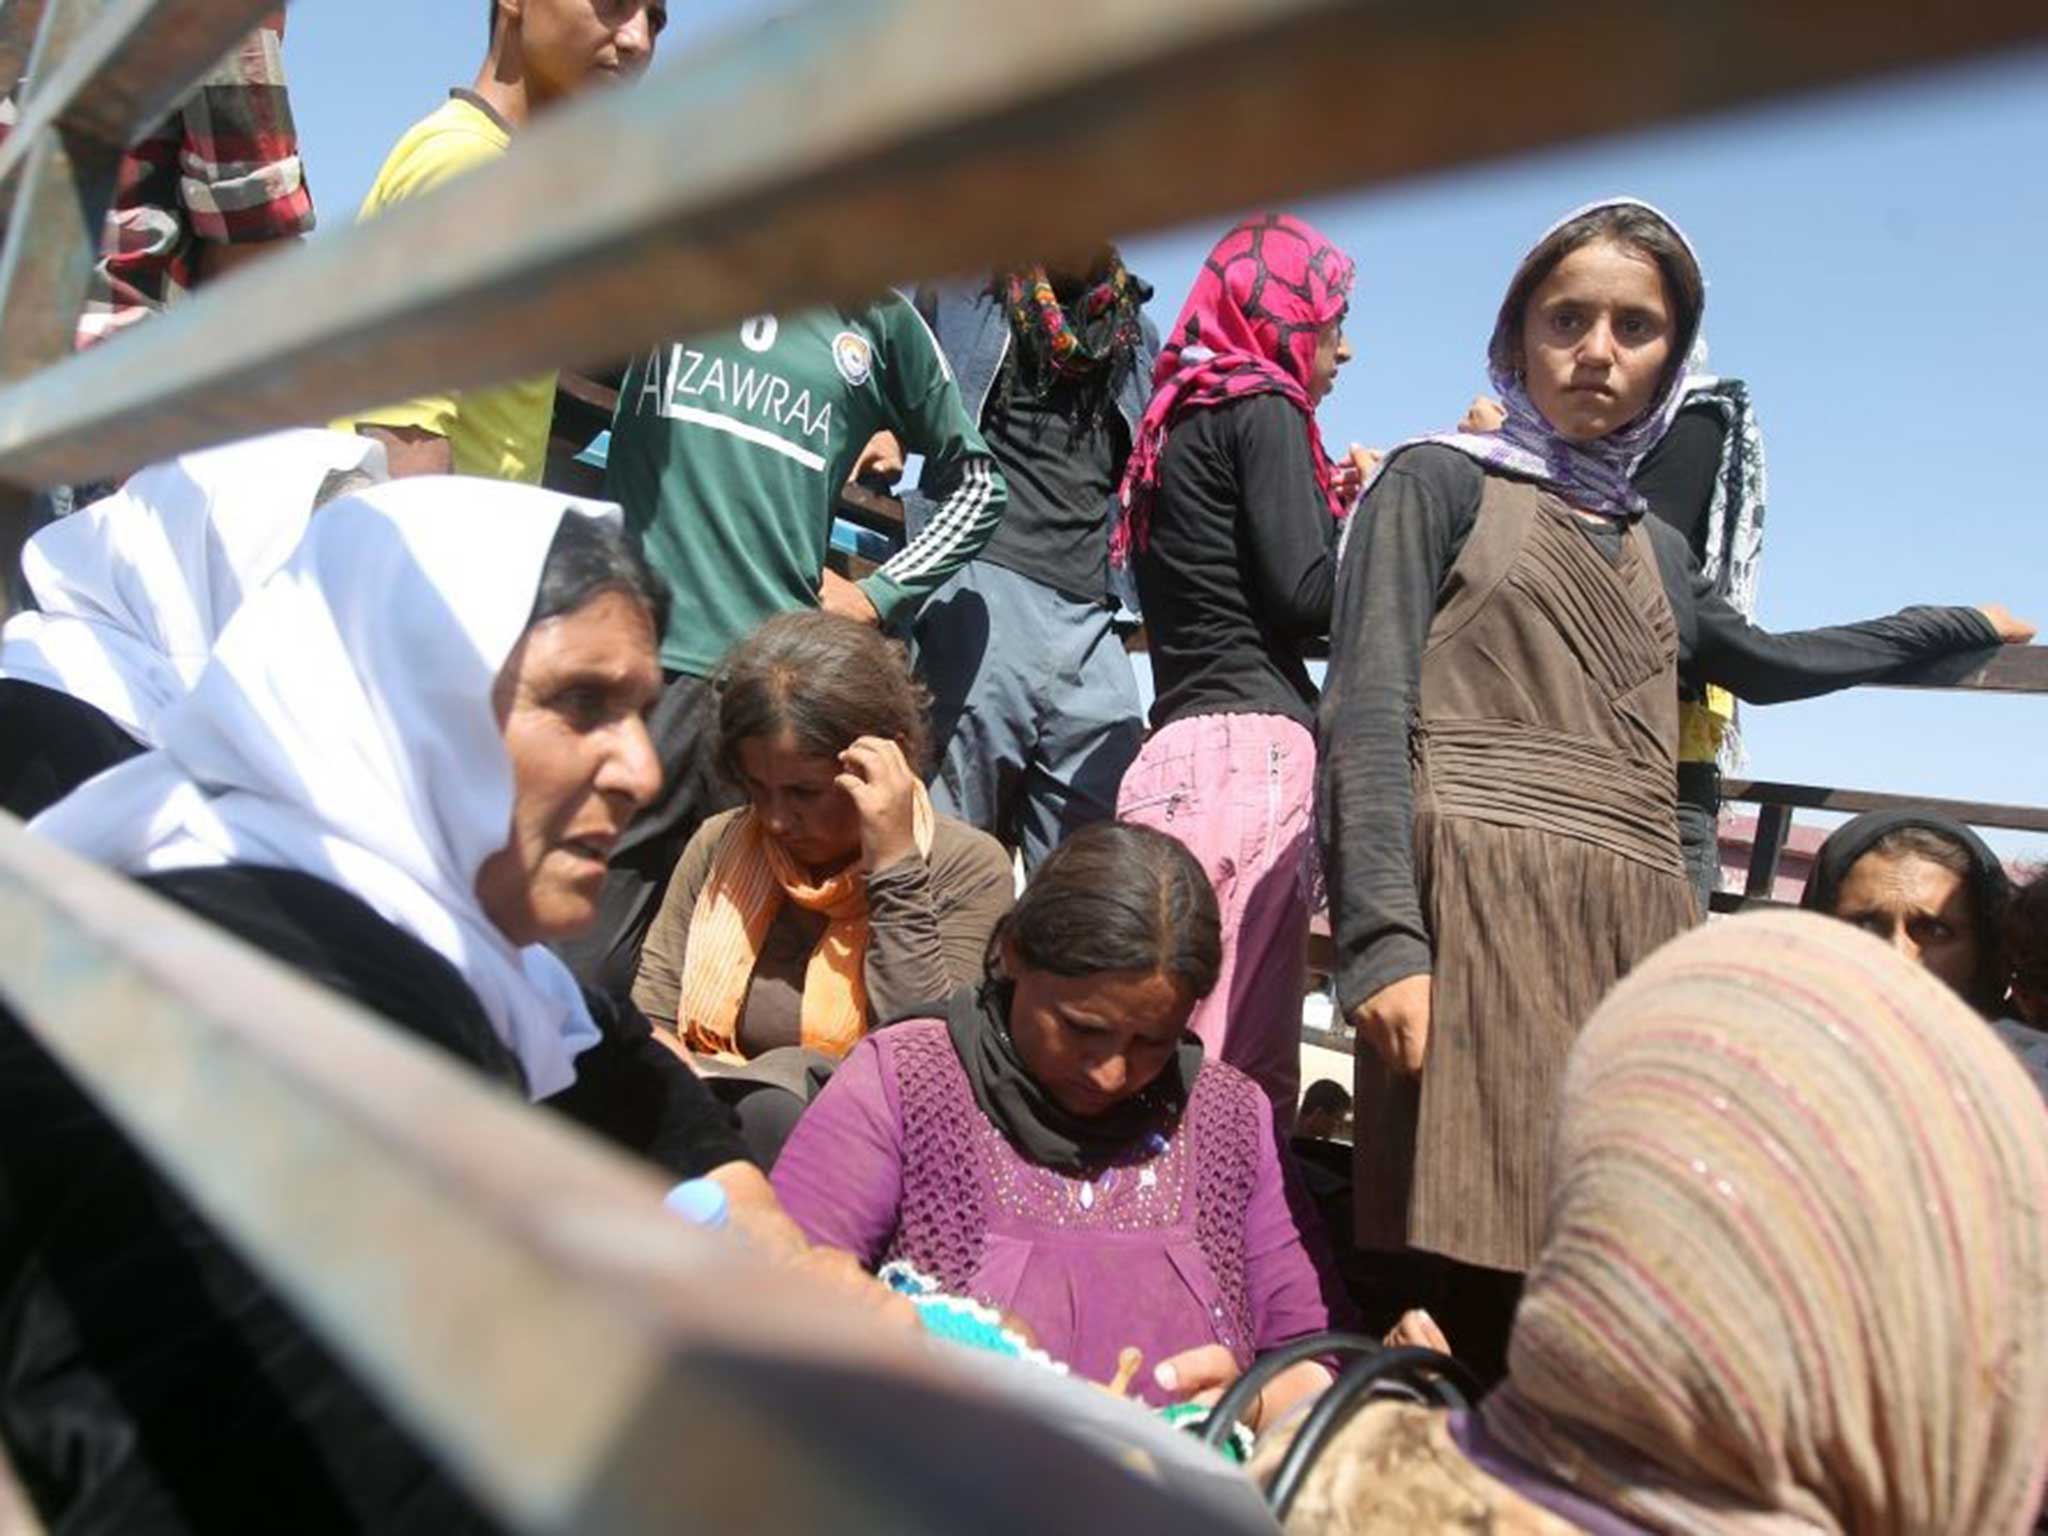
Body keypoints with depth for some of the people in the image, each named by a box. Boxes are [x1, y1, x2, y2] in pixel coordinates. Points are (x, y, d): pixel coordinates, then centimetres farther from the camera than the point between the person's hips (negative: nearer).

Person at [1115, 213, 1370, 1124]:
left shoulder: (1182, 420, 24)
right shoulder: (1264, 410, 0)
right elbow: (1307, 597, -9)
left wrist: (1333, 505, 23)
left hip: (1181, 745, 9)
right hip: (1252, 746, -9)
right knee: (1237, 1064, -12)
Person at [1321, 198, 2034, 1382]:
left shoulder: (1654, 548, 26)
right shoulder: (1442, 481, 9)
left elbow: (1762, 663, 46)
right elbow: (1366, 712, -4)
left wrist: (1962, 627, 56)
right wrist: (1385, 936, -18)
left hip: (1638, 934, 6)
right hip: (1477, 909, -5)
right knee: (1475, 1302, -16)